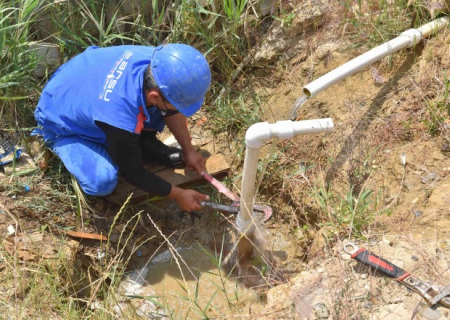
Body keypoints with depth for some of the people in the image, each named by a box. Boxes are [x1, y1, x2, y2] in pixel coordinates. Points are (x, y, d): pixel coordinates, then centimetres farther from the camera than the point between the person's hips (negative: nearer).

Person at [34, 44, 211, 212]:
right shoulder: (120, 117, -44)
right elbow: (134, 173, -24)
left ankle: (147, 145, 8)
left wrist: (189, 151, 0)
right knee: (102, 181, -30)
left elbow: (171, 111, -4)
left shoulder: (155, 60, -27)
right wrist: (178, 195, -15)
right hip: (62, 123, -5)